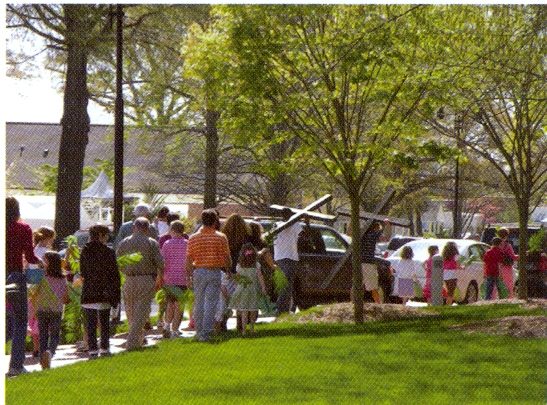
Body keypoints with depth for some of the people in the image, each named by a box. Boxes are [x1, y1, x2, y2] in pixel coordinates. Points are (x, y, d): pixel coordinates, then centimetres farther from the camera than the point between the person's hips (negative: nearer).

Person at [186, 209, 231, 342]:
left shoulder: (193, 238, 1)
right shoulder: (221, 237, -4)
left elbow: (188, 260, 1)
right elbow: (227, 258, -1)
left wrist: (189, 276, 8)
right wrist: (228, 271, 15)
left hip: (199, 272, 2)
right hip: (215, 272, -2)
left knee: (198, 303, 13)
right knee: (211, 304, -1)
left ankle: (199, 331, 18)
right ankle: (205, 332, -6)